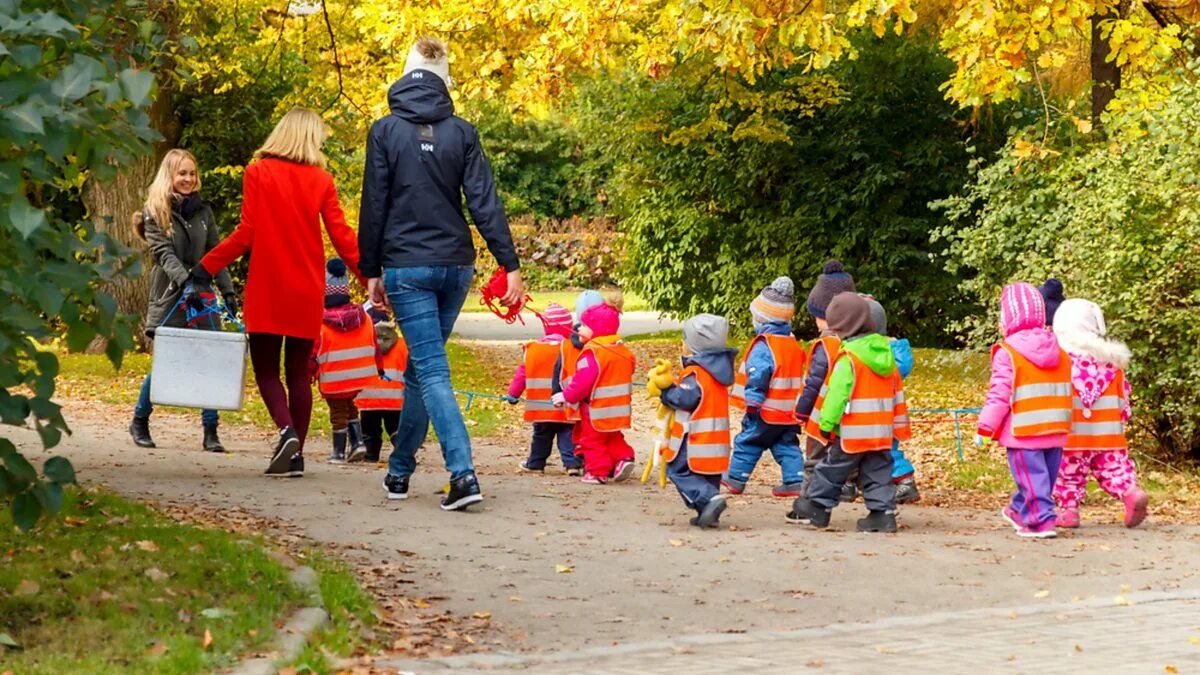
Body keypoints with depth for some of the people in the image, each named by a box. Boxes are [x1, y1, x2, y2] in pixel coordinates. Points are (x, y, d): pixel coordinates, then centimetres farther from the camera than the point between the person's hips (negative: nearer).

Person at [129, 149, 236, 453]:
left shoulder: (203, 210, 11)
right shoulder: (155, 211, -1)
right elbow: (164, 253, -12)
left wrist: (227, 291, 3)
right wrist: (185, 280, -27)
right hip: (169, 295, -3)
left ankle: (210, 431, 0)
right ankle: (139, 422, 19)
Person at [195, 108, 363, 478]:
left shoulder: (258, 173, -4)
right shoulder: (321, 181, 1)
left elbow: (246, 234, -8)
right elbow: (342, 237, -3)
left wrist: (207, 266, 0)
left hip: (267, 288, -2)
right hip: (307, 293, 2)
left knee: (266, 368, 6)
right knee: (298, 372, 10)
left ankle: (287, 430, -18)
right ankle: (296, 454, 7)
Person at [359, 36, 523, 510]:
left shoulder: (385, 132, -4)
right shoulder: (461, 133, 2)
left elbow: (374, 207, -3)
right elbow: (485, 204, -3)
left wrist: (372, 271, 4)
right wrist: (510, 266, -4)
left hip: (407, 267, -3)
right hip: (455, 266, 4)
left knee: (432, 370, -7)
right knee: (420, 368, 17)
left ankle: (463, 473, -22)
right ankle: (399, 468, 27)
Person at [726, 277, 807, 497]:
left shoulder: (763, 345, -18)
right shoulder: (793, 344, 10)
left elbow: (757, 375, -24)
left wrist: (752, 402, -19)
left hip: (766, 412, -7)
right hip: (789, 411, 7)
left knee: (747, 443, 7)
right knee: (787, 446, 11)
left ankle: (735, 478, 14)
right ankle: (796, 480, 0)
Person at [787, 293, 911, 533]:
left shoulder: (849, 356, -15)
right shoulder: (885, 352, 8)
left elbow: (836, 394, -18)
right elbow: (897, 393, 15)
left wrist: (826, 424, -12)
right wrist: (900, 423, 21)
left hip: (852, 431, -6)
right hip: (881, 430, 6)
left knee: (831, 469, 6)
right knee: (878, 472, 9)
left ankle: (817, 507, 14)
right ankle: (883, 511, 2)